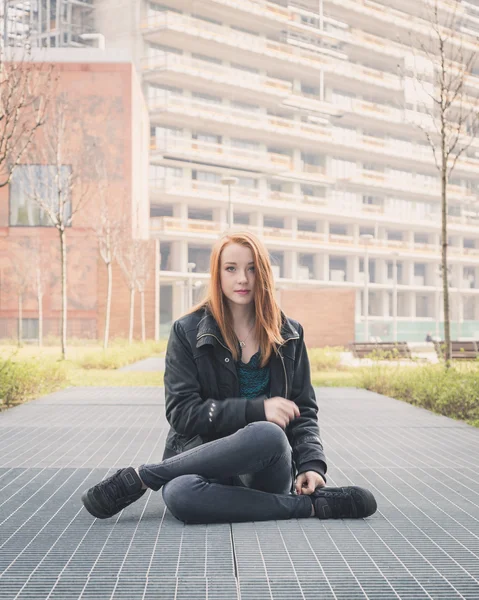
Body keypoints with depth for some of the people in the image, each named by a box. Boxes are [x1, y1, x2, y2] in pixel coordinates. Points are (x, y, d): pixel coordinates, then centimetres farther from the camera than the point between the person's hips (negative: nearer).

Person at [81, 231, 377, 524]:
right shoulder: (187, 332, 4)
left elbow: (304, 411, 10)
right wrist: (256, 409, -16)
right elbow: (182, 413, -4)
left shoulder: (289, 334, 10)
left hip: (268, 471, 3)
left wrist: (312, 465, -9)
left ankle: (139, 478, -18)